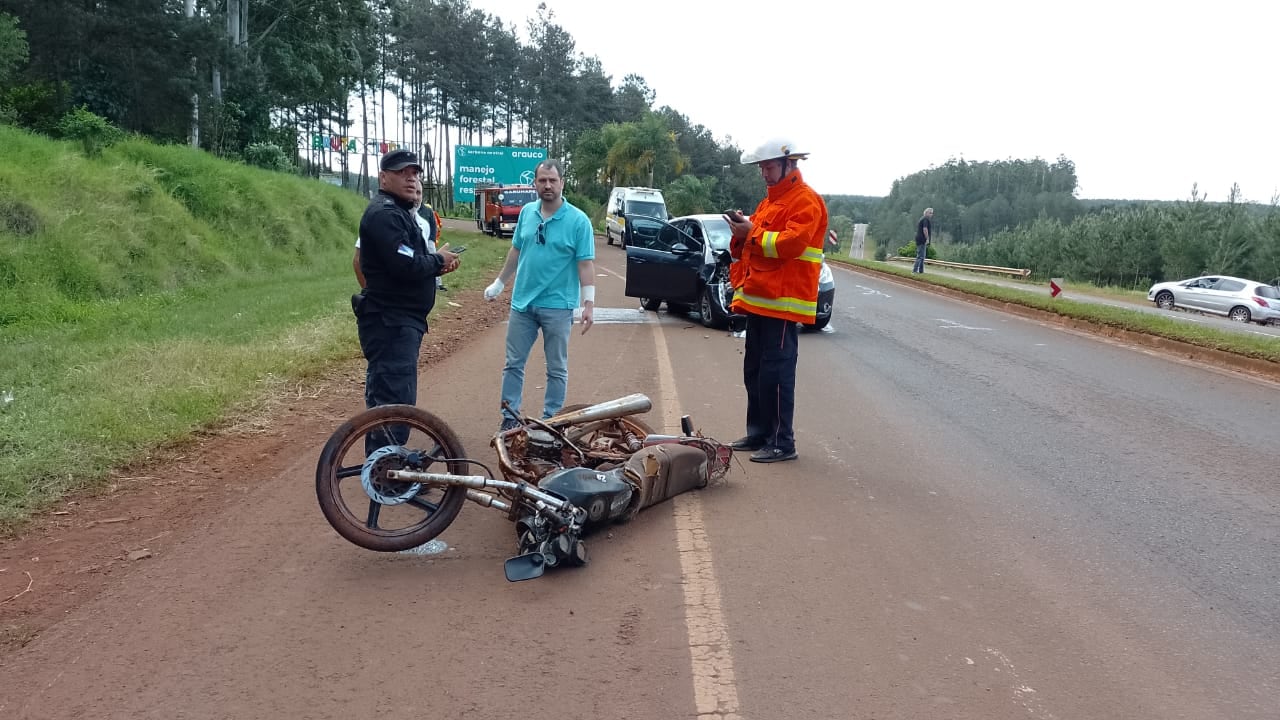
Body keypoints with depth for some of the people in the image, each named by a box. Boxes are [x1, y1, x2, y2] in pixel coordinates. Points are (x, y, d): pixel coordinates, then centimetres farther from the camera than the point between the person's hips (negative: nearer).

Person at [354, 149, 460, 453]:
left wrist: (437, 264, 1)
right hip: (391, 322, -11)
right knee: (396, 403, -12)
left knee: (384, 398, 18)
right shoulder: (385, 213, -15)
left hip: (397, 322, 11)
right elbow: (406, 266, -26)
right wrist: (439, 260, -9)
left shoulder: (399, 211, 19)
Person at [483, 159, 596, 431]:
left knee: (557, 369, 7)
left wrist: (588, 303, -17)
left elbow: (585, 264, -11)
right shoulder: (526, 212, 4)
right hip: (522, 302, 4)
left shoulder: (578, 220, -9)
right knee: (514, 364, 8)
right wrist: (499, 283, 20)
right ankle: (509, 417, 18)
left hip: (558, 306, -4)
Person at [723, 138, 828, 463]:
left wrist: (752, 233, -17)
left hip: (783, 302, -9)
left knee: (777, 373, -8)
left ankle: (782, 442, -2)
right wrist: (742, 234, 2)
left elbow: (792, 243, -21)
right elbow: (752, 246, 23)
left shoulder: (806, 201, -8)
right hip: (758, 300, 9)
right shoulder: (769, 201, 22)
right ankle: (758, 433, 23)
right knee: (753, 370, 13)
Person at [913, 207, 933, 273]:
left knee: (921, 256, 12)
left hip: (919, 240, 11)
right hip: (922, 240, -11)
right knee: (920, 256, -11)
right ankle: (915, 270, -14)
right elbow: (925, 229, -22)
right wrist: (927, 239, -20)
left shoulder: (922, 218, 20)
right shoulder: (925, 219, -12)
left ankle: (921, 271, 15)